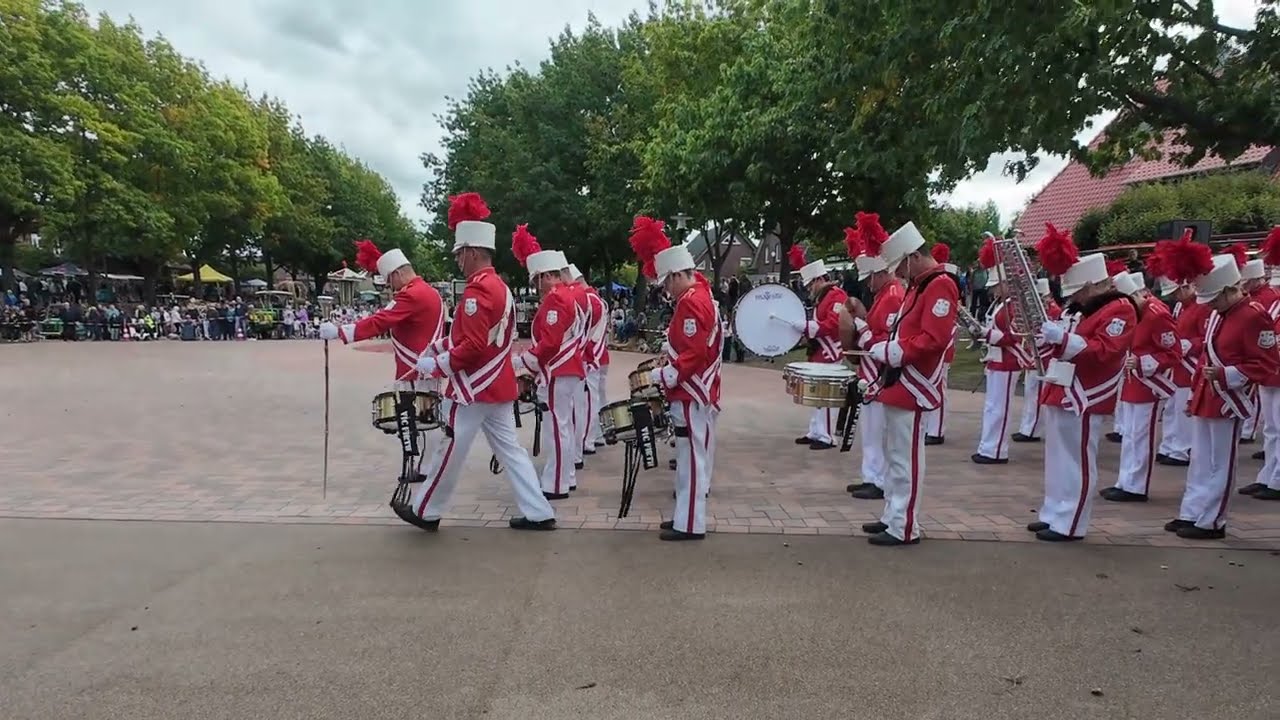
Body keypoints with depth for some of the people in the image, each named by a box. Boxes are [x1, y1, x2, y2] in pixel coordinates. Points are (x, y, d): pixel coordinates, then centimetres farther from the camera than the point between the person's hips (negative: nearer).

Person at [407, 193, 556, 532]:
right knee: (509, 448, 11)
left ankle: (426, 511, 20)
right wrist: (436, 347, 14)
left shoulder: (477, 291, -19)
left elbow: (473, 347, -24)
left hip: (475, 387, -9)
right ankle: (538, 513, 11)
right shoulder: (499, 286, 12)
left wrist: (433, 366, -13)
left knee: (449, 452, 5)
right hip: (498, 385, 9)